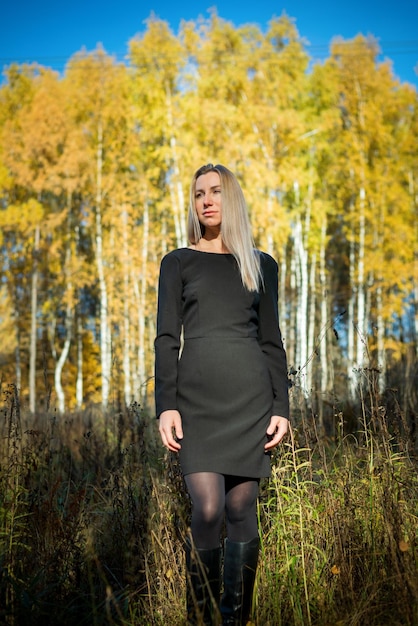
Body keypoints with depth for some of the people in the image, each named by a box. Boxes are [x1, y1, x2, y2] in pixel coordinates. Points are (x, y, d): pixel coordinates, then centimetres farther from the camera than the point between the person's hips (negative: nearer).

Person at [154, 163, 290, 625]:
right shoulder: (178, 263, 10)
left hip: (251, 397, 2)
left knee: (241, 510, 2)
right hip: (197, 399, -1)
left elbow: (272, 342, 12)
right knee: (207, 509, -12)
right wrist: (166, 405, -7)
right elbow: (166, 339, 4)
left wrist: (281, 408, 3)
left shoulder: (261, 265, 14)